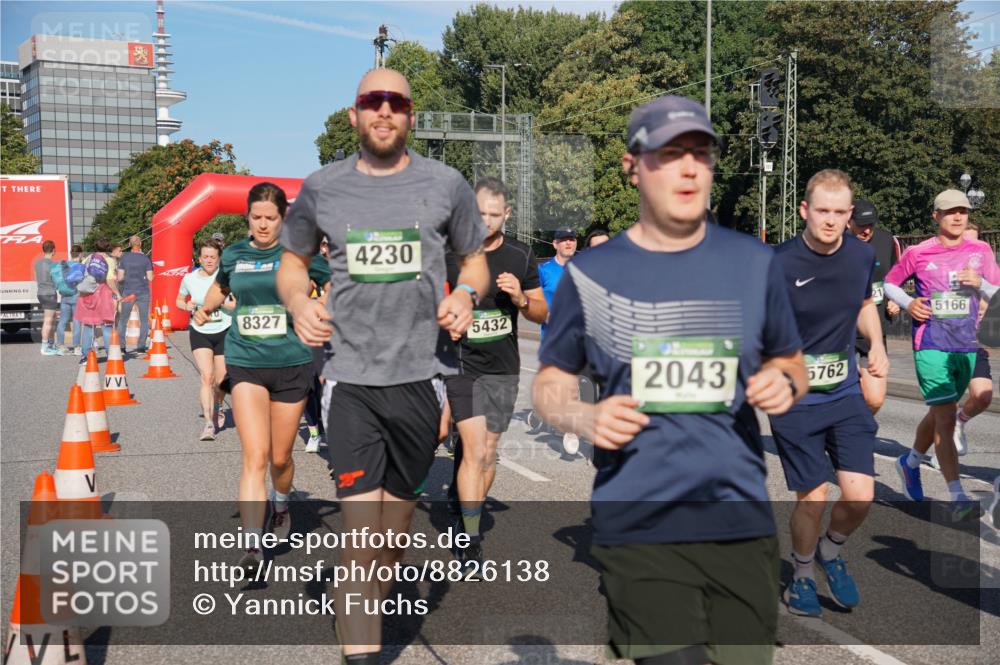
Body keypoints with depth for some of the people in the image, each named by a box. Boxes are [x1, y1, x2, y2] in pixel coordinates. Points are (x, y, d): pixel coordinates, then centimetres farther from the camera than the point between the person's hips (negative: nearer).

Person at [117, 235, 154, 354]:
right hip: (143, 292, -1)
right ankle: (141, 347, 3)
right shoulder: (146, 259, -3)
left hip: (127, 292, 1)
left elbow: (120, 278, -3)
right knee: (144, 320, 9)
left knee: (122, 320, 10)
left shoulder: (124, 258, -1)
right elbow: (150, 278, -5)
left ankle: (121, 346, 4)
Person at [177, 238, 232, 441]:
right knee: (206, 376, -15)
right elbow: (179, 300, 18)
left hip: (224, 332, -1)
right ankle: (209, 423, -15)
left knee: (220, 380, 8)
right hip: (200, 333, 1)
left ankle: (217, 407, 41)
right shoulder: (189, 278, 1)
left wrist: (221, 301, -24)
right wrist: (187, 306, -4)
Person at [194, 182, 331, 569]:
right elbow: (220, 287, 28)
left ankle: (280, 506, 45)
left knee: (280, 457, 12)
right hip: (245, 363, 1)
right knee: (254, 456, -12)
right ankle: (252, 546, -12)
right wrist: (205, 309, 12)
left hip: (291, 363, -1)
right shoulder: (233, 255, 6)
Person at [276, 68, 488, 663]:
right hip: (351, 377, -1)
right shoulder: (321, 189, 4)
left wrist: (467, 293, -9)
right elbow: (293, 262, 16)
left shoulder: (446, 184, 2)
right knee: (362, 533, -9)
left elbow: (475, 259, 13)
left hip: (424, 374, 1)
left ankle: (368, 616, 39)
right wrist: (299, 303, -5)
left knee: (396, 531, 15)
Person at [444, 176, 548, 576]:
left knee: (489, 452, 10)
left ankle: (469, 516, 31)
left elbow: (542, 314, 6)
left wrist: (521, 299, -13)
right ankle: (471, 542, -10)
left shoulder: (520, 257, 3)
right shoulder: (448, 252, -4)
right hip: (463, 365, -3)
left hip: (504, 367, 3)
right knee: (474, 449, -14)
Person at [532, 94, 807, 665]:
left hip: (741, 522, 3)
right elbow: (551, 383, 10)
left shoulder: (755, 263, 6)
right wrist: (584, 417, -11)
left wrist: (784, 383, -6)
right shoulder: (592, 274, 1)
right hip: (637, 527, -2)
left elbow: (791, 363, 17)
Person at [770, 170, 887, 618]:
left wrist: (876, 345, 1)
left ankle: (831, 550, 31)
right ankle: (802, 574, 29)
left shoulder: (863, 255, -2)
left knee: (859, 496, -2)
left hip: (846, 393, 4)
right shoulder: (779, 264, -17)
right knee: (812, 498, 1)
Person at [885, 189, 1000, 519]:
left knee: (938, 415, 17)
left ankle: (910, 463, 43)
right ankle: (958, 498, -13)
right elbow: (889, 283, 10)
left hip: (967, 347, 4)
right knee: (946, 418, -13)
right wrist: (908, 303, -9)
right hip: (931, 346, -4)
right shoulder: (918, 253, -3)